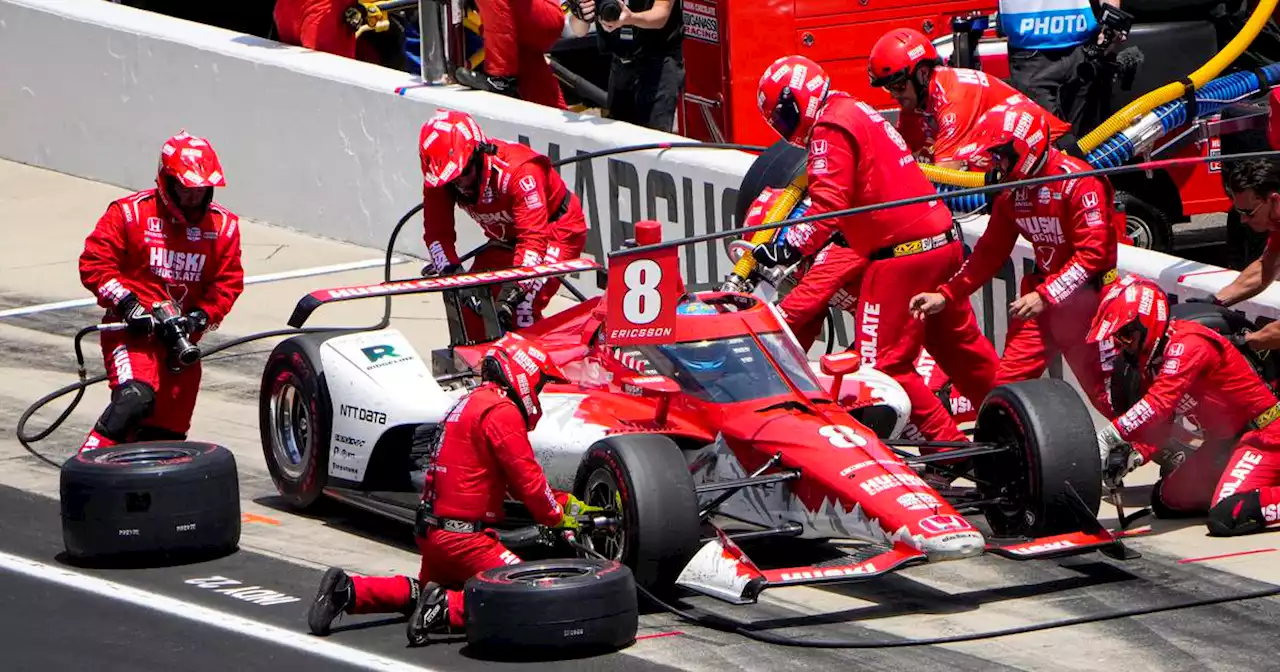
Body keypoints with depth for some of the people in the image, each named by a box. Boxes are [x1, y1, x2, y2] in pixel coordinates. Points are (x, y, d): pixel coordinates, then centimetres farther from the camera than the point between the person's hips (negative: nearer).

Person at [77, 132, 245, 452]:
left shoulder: (223, 226, 6)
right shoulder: (130, 213, -6)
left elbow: (228, 282, 9)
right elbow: (94, 264, -5)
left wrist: (201, 316, -9)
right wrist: (127, 304, -15)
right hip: (133, 330, -5)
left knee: (168, 431, 7)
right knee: (135, 399, -30)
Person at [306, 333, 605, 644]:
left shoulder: (471, 403, 19)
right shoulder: (501, 411, -13)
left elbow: (519, 478, 25)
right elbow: (526, 480, -12)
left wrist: (564, 501, 23)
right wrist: (557, 517, 4)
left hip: (431, 532, 10)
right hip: (463, 536, -10)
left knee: (421, 594, 31)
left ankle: (348, 590, 13)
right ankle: (446, 608, -24)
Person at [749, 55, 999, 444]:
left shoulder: (829, 130, -11)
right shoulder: (855, 111, 18)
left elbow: (829, 205, -22)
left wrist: (790, 247, -24)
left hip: (902, 254, -10)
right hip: (943, 240, 10)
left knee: (883, 363, -3)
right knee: (958, 344, 21)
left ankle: (947, 442, -3)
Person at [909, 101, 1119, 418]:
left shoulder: (1078, 182, -19)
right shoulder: (1010, 191, 6)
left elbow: (1094, 251, -22)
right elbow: (990, 252, 13)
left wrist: (1045, 296, -26)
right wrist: (945, 295, 5)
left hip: (1085, 294, -7)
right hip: (1043, 290, 7)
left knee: (1105, 388, -5)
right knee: (1009, 381, 3)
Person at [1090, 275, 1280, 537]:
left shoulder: (1187, 345, -24)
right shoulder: (1152, 360, 6)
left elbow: (1159, 404, -36)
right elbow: (1158, 424, 6)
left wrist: (1109, 436, -38)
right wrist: (1136, 455, -13)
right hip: (1224, 443, 10)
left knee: (1227, 518, -29)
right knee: (1165, 502, 13)